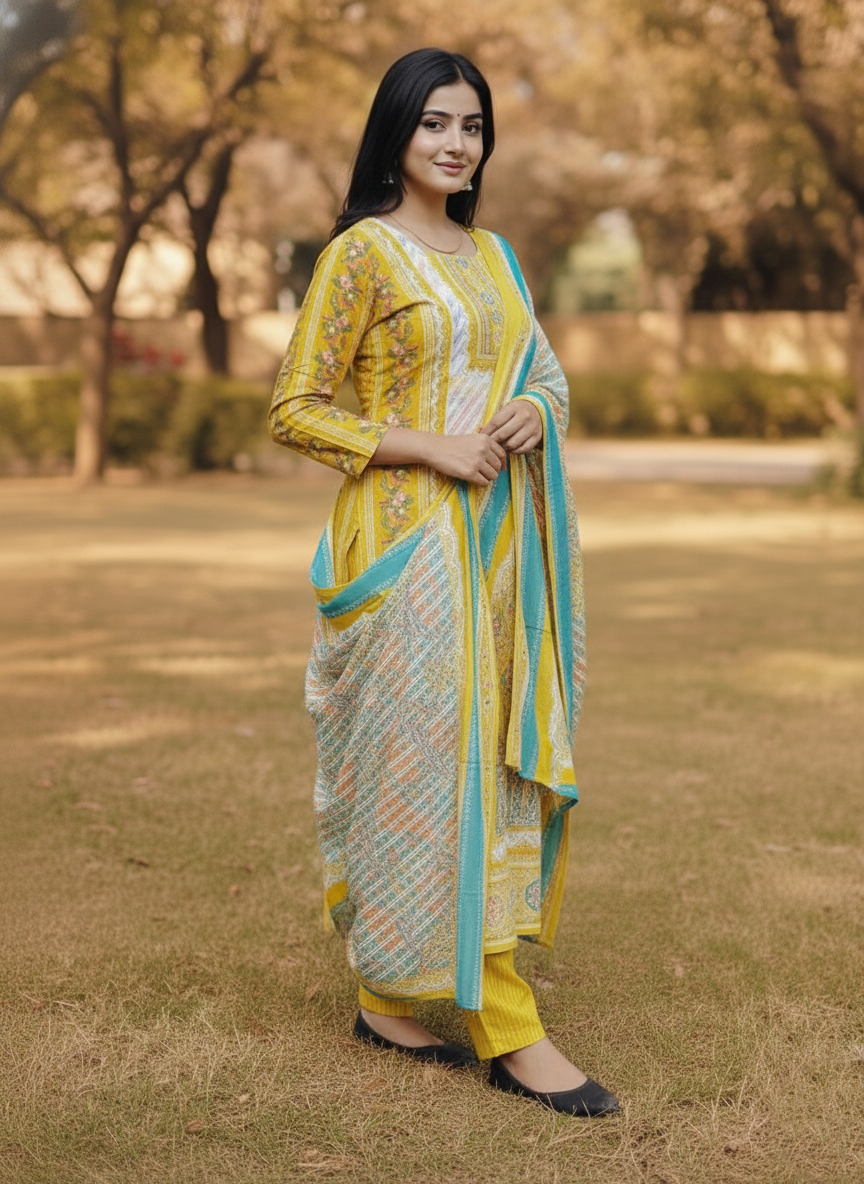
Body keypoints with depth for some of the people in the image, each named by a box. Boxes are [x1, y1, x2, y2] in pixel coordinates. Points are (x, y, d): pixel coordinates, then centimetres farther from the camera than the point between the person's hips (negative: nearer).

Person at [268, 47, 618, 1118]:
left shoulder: (491, 254, 15)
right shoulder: (361, 252, -6)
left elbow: (546, 374, 22)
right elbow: (294, 410, -9)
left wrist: (533, 415, -2)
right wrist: (433, 446, -16)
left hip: (494, 538, 7)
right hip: (406, 542, -7)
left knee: (488, 755, 8)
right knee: (446, 760, -7)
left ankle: (389, 995, 20)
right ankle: (507, 1030, -2)